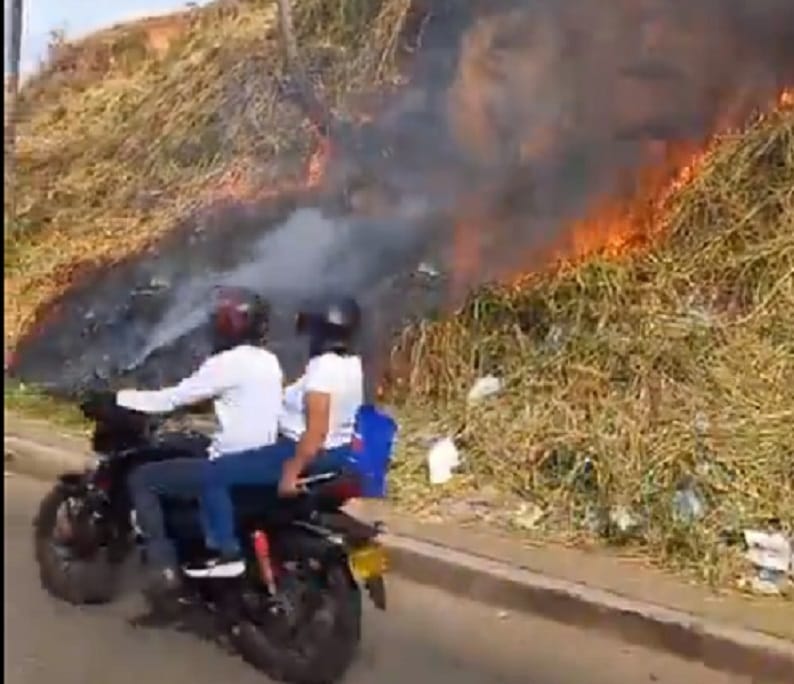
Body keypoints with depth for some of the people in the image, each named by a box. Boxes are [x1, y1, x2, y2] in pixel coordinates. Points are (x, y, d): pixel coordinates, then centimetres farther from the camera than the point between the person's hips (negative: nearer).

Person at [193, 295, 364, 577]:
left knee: (213, 474, -9)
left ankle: (227, 554, -8)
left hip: (313, 453, -11)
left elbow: (316, 431, -29)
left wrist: (292, 471, -26)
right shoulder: (352, 363, 5)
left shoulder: (323, 368, -24)